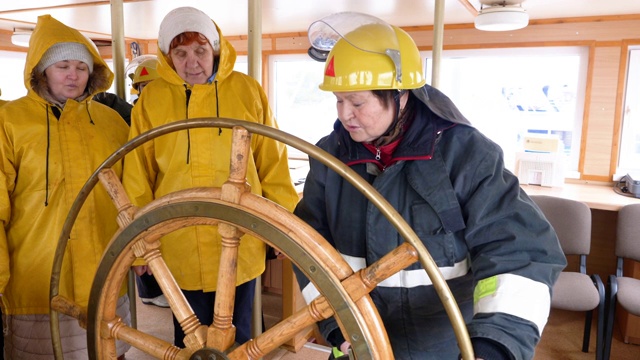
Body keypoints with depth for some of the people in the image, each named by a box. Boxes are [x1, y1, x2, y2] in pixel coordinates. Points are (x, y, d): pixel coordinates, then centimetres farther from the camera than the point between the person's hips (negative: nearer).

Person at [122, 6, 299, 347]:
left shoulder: (247, 91, -3)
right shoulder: (151, 98, -2)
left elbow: (273, 166, 1)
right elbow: (138, 179, 3)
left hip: (240, 247, 0)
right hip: (179, 250, 1)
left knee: (237, 339, 18)